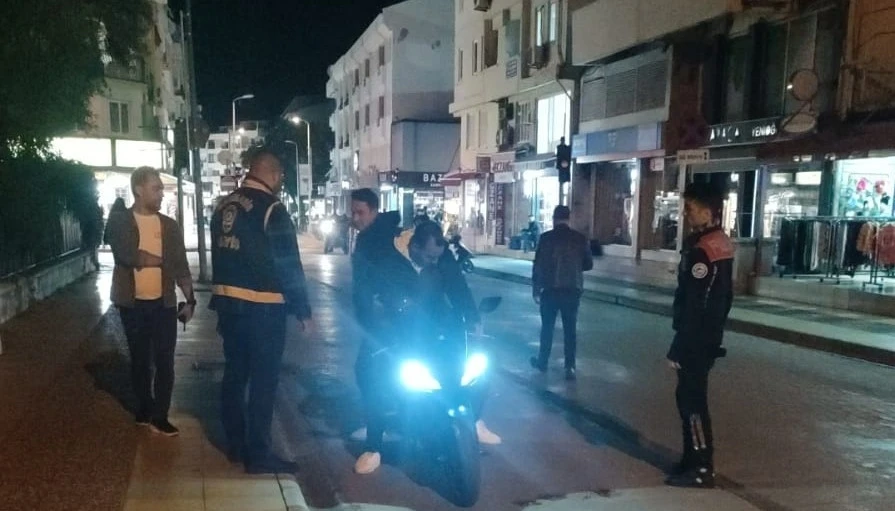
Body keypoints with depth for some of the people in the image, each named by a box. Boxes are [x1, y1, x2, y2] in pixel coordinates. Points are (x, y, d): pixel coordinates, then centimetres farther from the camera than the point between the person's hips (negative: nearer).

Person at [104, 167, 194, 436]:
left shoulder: (169, 225, 4)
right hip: (133, 303, -1)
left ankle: (159, 416, 11)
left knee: (164, 361, 1)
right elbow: (128, 255, -19)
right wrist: (160, 260, -7)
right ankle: (145, 410, 27)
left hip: (164, 302, 2)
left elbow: (180, 265, 3)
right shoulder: (119, 220, -4)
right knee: (140, 360, 12)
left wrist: (190, 299, -4)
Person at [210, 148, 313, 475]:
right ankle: (257, 454, 4)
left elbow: (220, 256, 16)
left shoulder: (225, 206, 9)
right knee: (263, 380, -1)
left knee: (234, 373, 15)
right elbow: (288, 264, -15)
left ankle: (235, 444, 25)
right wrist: (302, 309, -9)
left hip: (229, 302, 8)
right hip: (262, 306, -7)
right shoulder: (271, 209, -13)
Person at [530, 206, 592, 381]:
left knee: (547, 326, 13)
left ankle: (542, 362, 26)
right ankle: (570, 367, 6)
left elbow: (538, 265, -7)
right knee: (570, 329, 7)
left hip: (550, 289, -1)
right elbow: (588, 264, 6)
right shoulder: (580, 238, 0)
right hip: (573, 289, 1)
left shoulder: (546, 237, -7)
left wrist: (535, 289, 1)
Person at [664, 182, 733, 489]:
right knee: (690, 397, 17)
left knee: (691, 400, -1)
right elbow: (724, 297, 16)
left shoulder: (702, 249, -21)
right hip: (709, 336, 10)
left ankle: (702, 469, 8)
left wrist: (677, 348, -19)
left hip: (695, 340, -10)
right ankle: (694, 459, 26)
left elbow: (694, 307, -23)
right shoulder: (722, 243, 10)